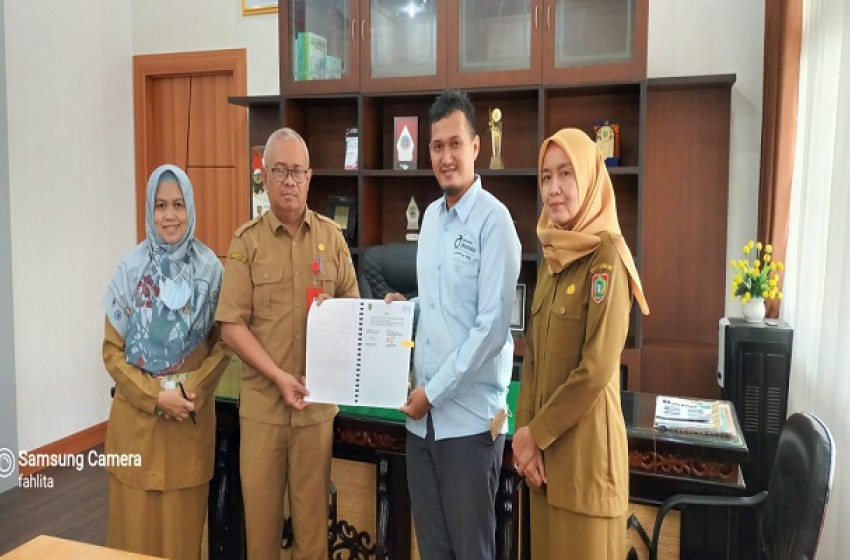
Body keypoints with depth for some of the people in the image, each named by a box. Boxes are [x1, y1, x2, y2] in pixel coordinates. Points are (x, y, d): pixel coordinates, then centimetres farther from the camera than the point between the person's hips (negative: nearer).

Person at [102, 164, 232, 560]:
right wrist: (155, 395, -11)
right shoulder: (131, 269, -4)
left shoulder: (210, 268, -3)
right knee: (137, 521, 8)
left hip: (193, 416, 0)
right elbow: (112, 350, -1)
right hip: (137, 415, 0)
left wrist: (191, 391, -11)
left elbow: (223, 342, 1)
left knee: (183, 521, 9)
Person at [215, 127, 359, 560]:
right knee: (260, 505, 10)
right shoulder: (247, 241, -2)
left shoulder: (331, 236, 4)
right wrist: (278, 376, -15)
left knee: (312, 508, 12)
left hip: (318, 399, 1)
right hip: (262, 400, -1)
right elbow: (231, 325, -6)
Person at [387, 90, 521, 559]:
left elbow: (492, 326, -17)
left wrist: (435, 391, -13)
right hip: (423, 413, 7)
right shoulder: (430, 215, 11)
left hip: (470, 415, -6)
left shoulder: (493, 219, -13)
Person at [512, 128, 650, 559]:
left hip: (584, 440, -7)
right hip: (544, 440, 7)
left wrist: (536, 434, -11)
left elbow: (597, 369, -19)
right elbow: (532, 355, 8)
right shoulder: (552, 257, 8)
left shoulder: (607, 258, -14)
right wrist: (524, 430, -2)